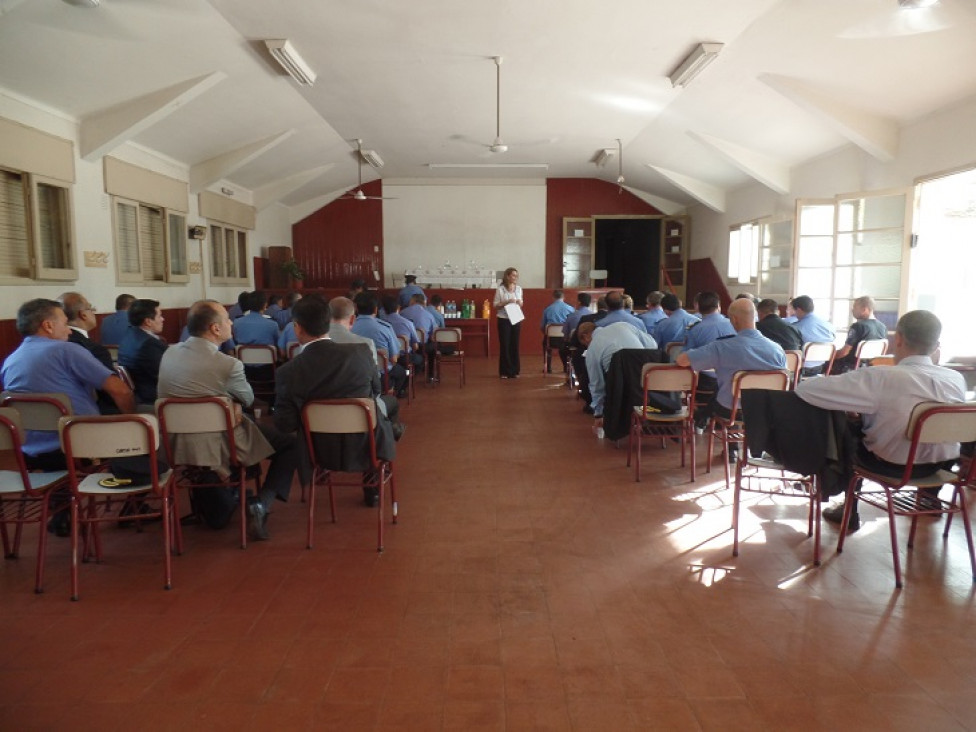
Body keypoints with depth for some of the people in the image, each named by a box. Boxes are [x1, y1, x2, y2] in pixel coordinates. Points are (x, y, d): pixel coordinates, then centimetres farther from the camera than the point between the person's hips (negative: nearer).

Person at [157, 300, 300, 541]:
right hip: (221, 448, -7)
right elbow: (247, 399, -5)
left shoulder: (169, 354, -2)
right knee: (291, 444, 7)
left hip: (180, 446, 7)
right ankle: (261, 503, -6)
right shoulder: (228, 364, -22)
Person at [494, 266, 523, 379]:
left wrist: (520, 303, -5)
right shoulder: (500, 289, -6)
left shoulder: (519, 289, 8)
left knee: (515, 345, 5)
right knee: (504, 345, -1)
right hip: (504, 320, -4)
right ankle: (504, 372, 7)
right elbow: (496, 306, -4)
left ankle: (514, 371, 14)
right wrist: (506, 302, -17)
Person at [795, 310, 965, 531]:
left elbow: (805, 388, -27)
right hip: (941, 465, 5)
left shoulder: (880, 378, -29)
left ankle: (849, 513, 33)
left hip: (890, 465, -4)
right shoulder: (957, 379, -13)